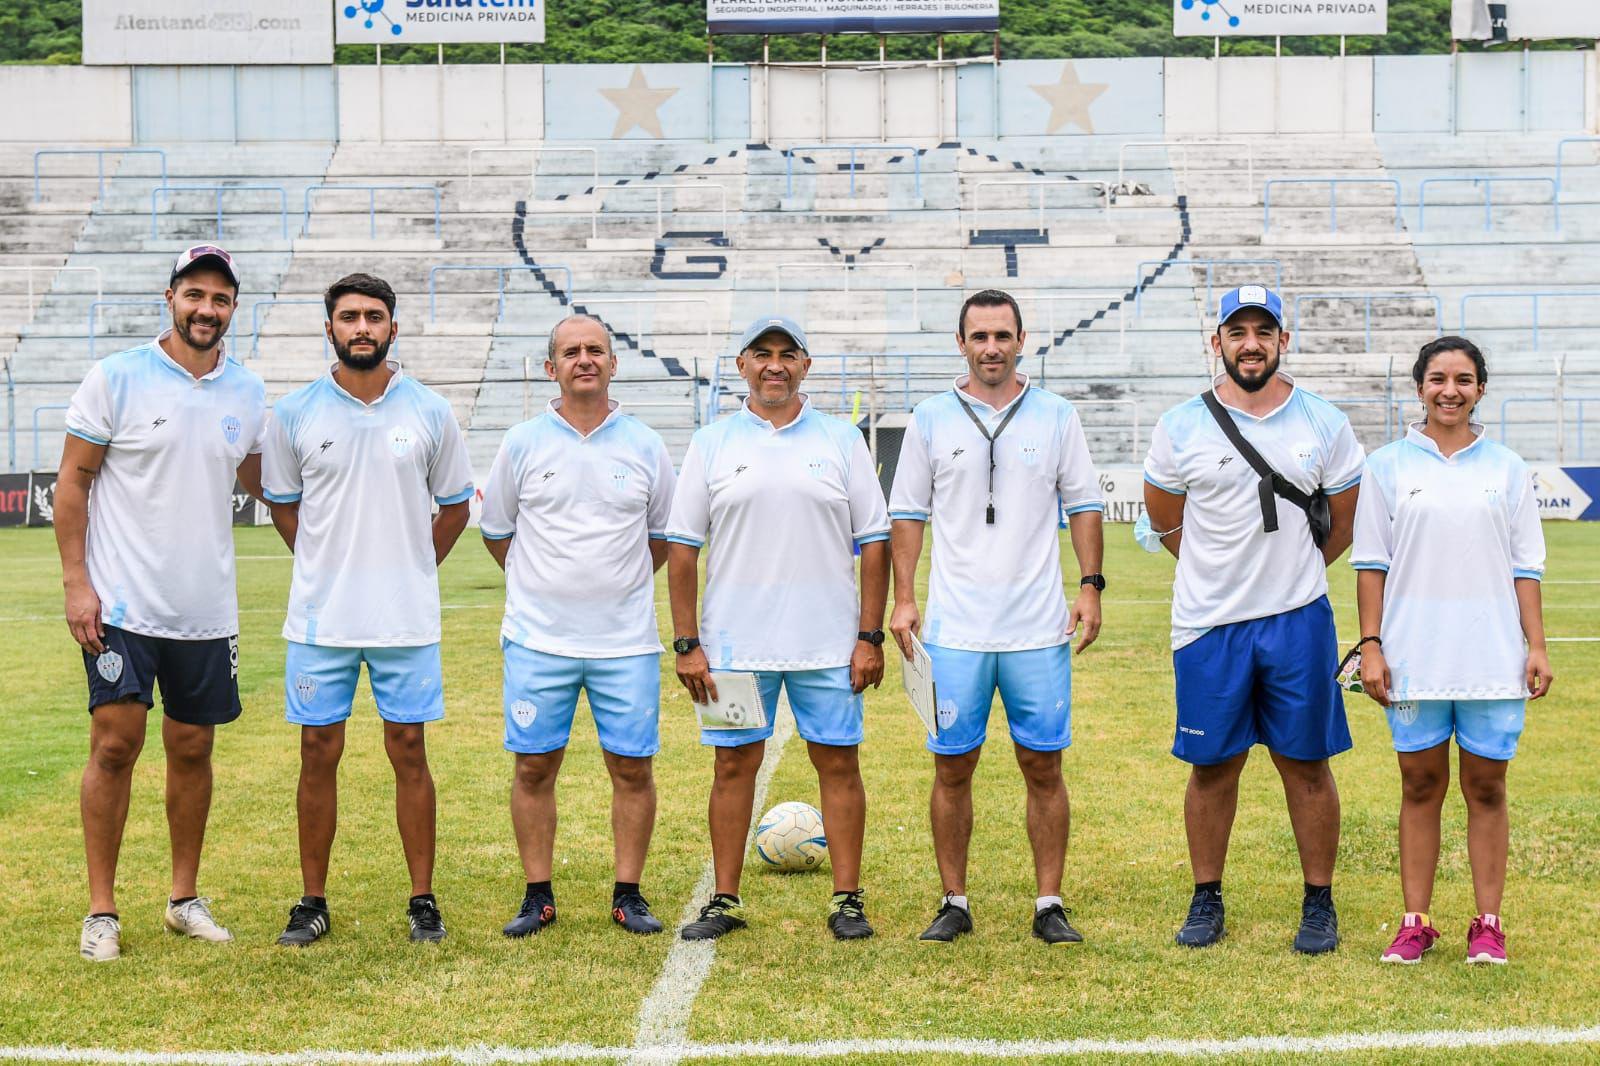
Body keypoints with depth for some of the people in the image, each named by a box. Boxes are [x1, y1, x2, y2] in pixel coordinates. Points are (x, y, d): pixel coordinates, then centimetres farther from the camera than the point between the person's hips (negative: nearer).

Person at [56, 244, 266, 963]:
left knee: (193, 748, 9)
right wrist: (76, 582, -10)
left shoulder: (247, 393, 6)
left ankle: (186, 898, 21)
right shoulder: (117, 378, -6)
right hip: (122, 606, -4)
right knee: (116, 743, -5)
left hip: (207, 609, 4)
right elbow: (72, 481, -3)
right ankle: (101, 911, 4)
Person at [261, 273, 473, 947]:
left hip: (406, 617, 0)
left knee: (409, 751, 3)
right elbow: (282, 504, 14)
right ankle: (313, 903, 13)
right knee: (319, 752, 4)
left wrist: (411, 570, 8)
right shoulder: (295, 413, 1)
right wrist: (329, 567, 8)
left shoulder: (429, 412, 1)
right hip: (320, 617, 0)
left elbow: (454, 506, 12)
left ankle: (422, 901, 11)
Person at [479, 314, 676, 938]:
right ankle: (538, 897, 12)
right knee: (534, 766, 2)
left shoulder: (644, 447, 4)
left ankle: (628, 896, 12)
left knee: (632, 767, 1)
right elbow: (495, 530, 13)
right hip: (538, 639, 0)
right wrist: (546, 583, 10)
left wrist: (620, 583, 10)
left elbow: (664, 535, 16)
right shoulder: (523, 443, 3)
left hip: (627, 640, 0)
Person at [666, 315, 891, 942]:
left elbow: (874, 543, 4)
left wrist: (870, 637, -2)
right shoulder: (712, 444, 6)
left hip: (828, 645, 0)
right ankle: (725, 902, 12)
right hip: (734, 643, 0)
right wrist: (687, 643, -2)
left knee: (838, 764, 2)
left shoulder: (841, 441, 6)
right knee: (734, 765, 4)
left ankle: (847, 900, 10)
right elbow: (682, 546, 5)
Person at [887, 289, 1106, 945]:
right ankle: (954, 903, 13)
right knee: (952, 767, 3)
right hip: (954, 630, 0)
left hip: (1039, 629, 0)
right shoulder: (931, 419, 6)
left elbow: (1083, 503, 9)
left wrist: (1091, 585, -1)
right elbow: (908, 512, 8)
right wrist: (903, 597, 0)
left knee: (1044, 767, 2)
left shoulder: (1055, 416, 6)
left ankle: (1049, 906, 9)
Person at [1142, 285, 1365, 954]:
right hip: (1209, 623, 0)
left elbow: (1345, 523, 12)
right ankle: (1207, 899, 20)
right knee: (1212, 766, 7)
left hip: (1299, 622, 0)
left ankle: (1319, 903, 15)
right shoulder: (1182, 427, -1)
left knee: (1307, 765, 4)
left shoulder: (1325, 424, 2)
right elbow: (1165, 522, 11)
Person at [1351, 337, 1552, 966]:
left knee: (1486, 787, 4)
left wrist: (1536, 646, 1)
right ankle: (1415, 922, 10)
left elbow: (1525, 566, 8)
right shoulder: (1388, 466, 5)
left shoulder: (1507, 469, 7)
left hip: (1492, 657, 0)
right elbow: (1371, 564, 5)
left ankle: (1487, 925, 10)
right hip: (1413, 656, 0)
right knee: (1420, 786, 4)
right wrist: (1370, 645, -2)